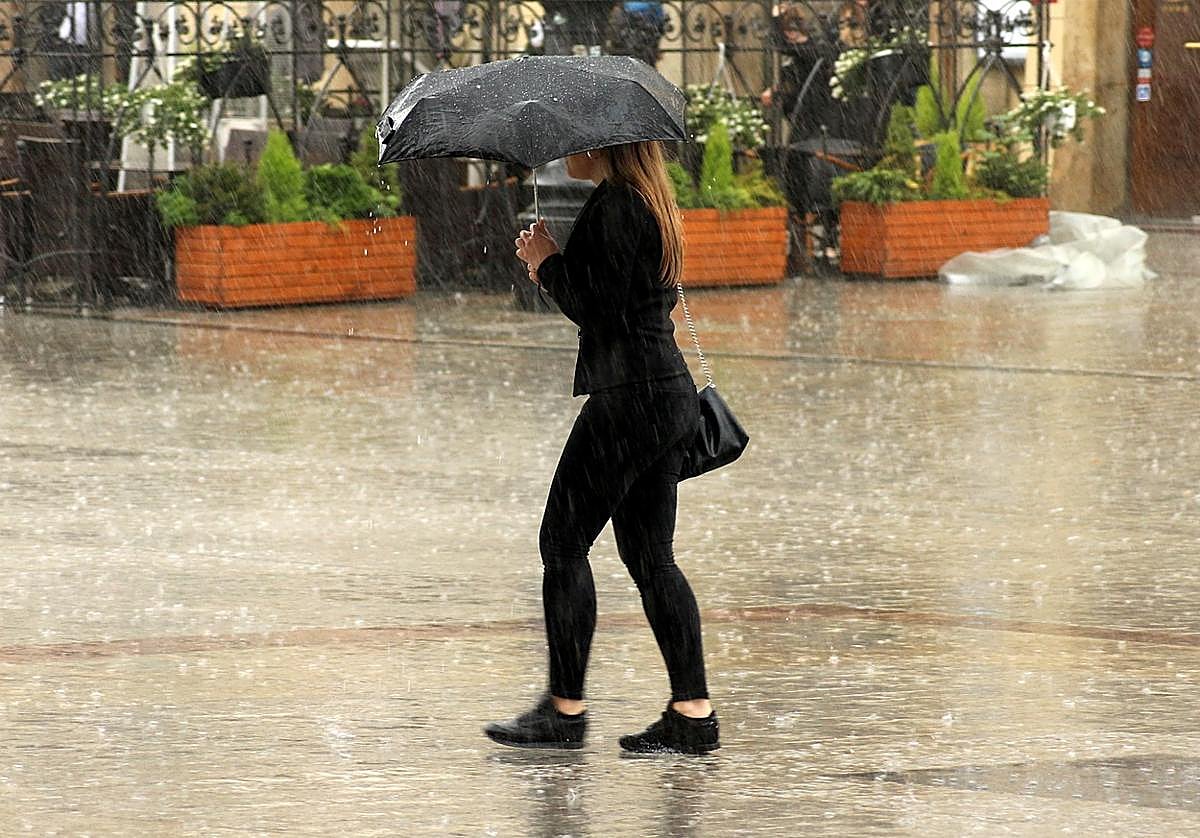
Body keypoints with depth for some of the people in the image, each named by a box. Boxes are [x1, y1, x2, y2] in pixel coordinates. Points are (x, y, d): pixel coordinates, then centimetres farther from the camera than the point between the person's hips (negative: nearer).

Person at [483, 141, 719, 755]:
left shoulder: (613, 205, -14)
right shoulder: (649, 204, 16)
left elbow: (599, 309, -18)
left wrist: (547, 262, -5)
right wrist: (554, 271, 8)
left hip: (630, 398, -10)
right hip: (669, 396, 10)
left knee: (563, 541, -1)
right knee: (649, 553, 9)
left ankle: (565, 710, 2)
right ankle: (693, 713, 5)